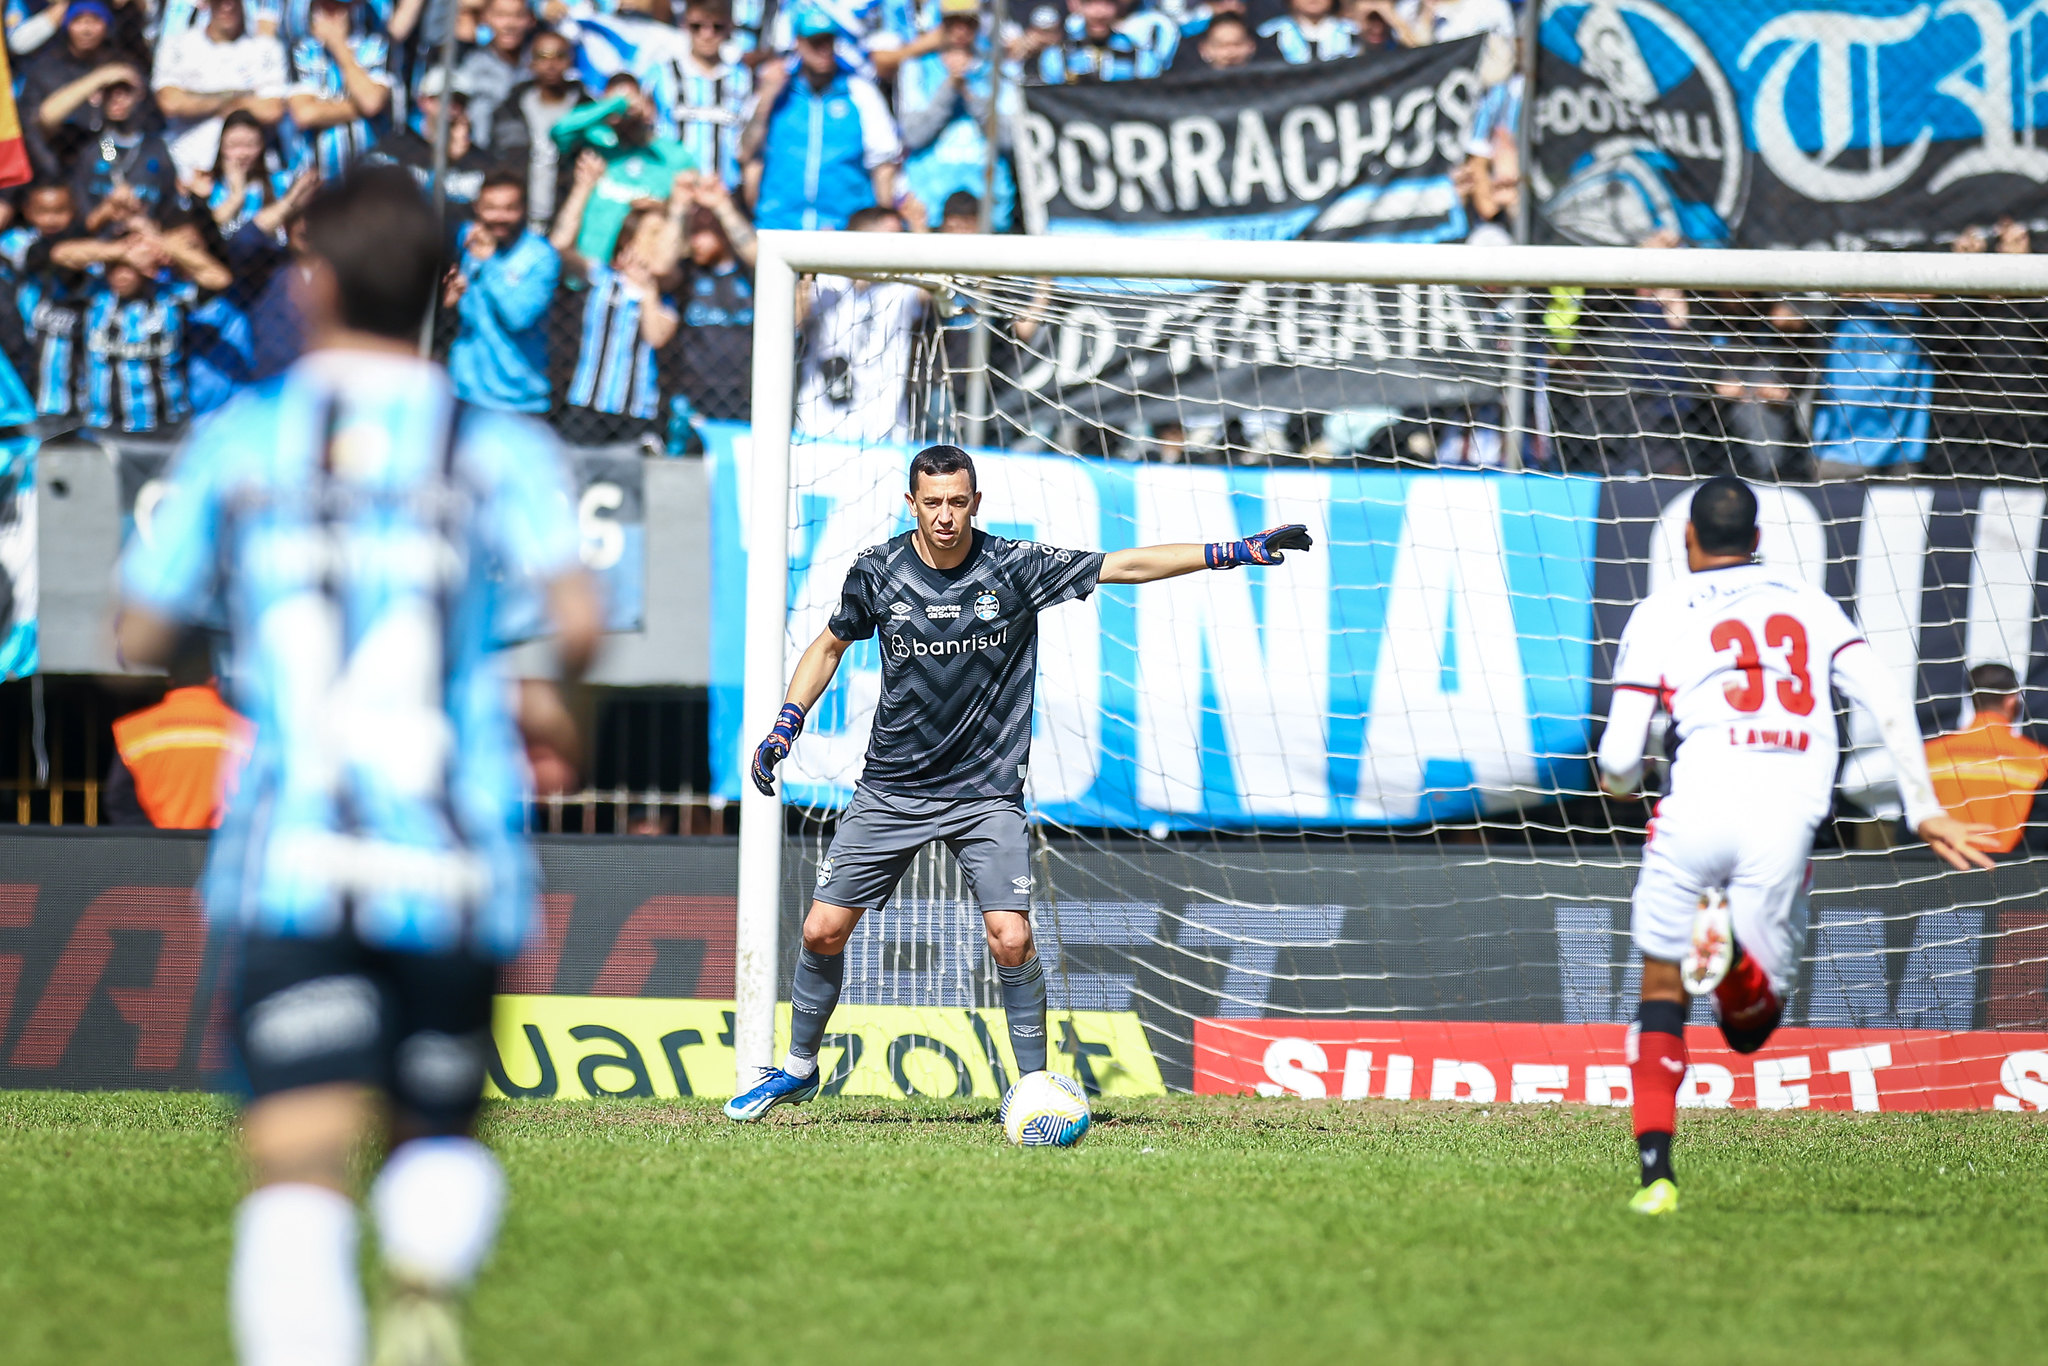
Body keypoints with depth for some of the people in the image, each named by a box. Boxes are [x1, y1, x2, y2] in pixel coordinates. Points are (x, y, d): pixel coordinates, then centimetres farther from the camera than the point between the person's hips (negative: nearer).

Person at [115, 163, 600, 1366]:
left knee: (299, 1165, -11)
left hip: (292, 863, -1)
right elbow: (577, 618, -9)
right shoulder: (500, 449, 6)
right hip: (458, 862, 1)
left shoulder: (238, 439, 9)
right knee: (436, 1136, 20)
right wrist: (549, 709, 12)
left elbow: (143, 639, 12)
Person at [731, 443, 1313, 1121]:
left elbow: (1127, 565, -10)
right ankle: (799, 1069, 23)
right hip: (891, 790, 2)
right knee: (823, 931, 1)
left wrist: (1237, 551, -17)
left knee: (1011, 939, -16)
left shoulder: (1014, 567, -9)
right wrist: (785, 727, 5)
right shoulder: (876, 572, -4)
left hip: (986, 793, -2)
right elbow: (830, 644, 14)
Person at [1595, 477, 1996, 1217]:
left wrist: (1620, 781, 30)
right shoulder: (1807, 602, 20)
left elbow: (1619, 761, 6)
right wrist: (1924, 810, 13)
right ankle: (1733, 951, -28)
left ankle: (1655, 1170, 2)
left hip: (1700, 807, -2)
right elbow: (1888, 704, 8)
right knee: (1749, 1027, 9)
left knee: (1661, 988, 16)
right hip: (1787, 822, 2)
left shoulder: (1660, 613, 11)